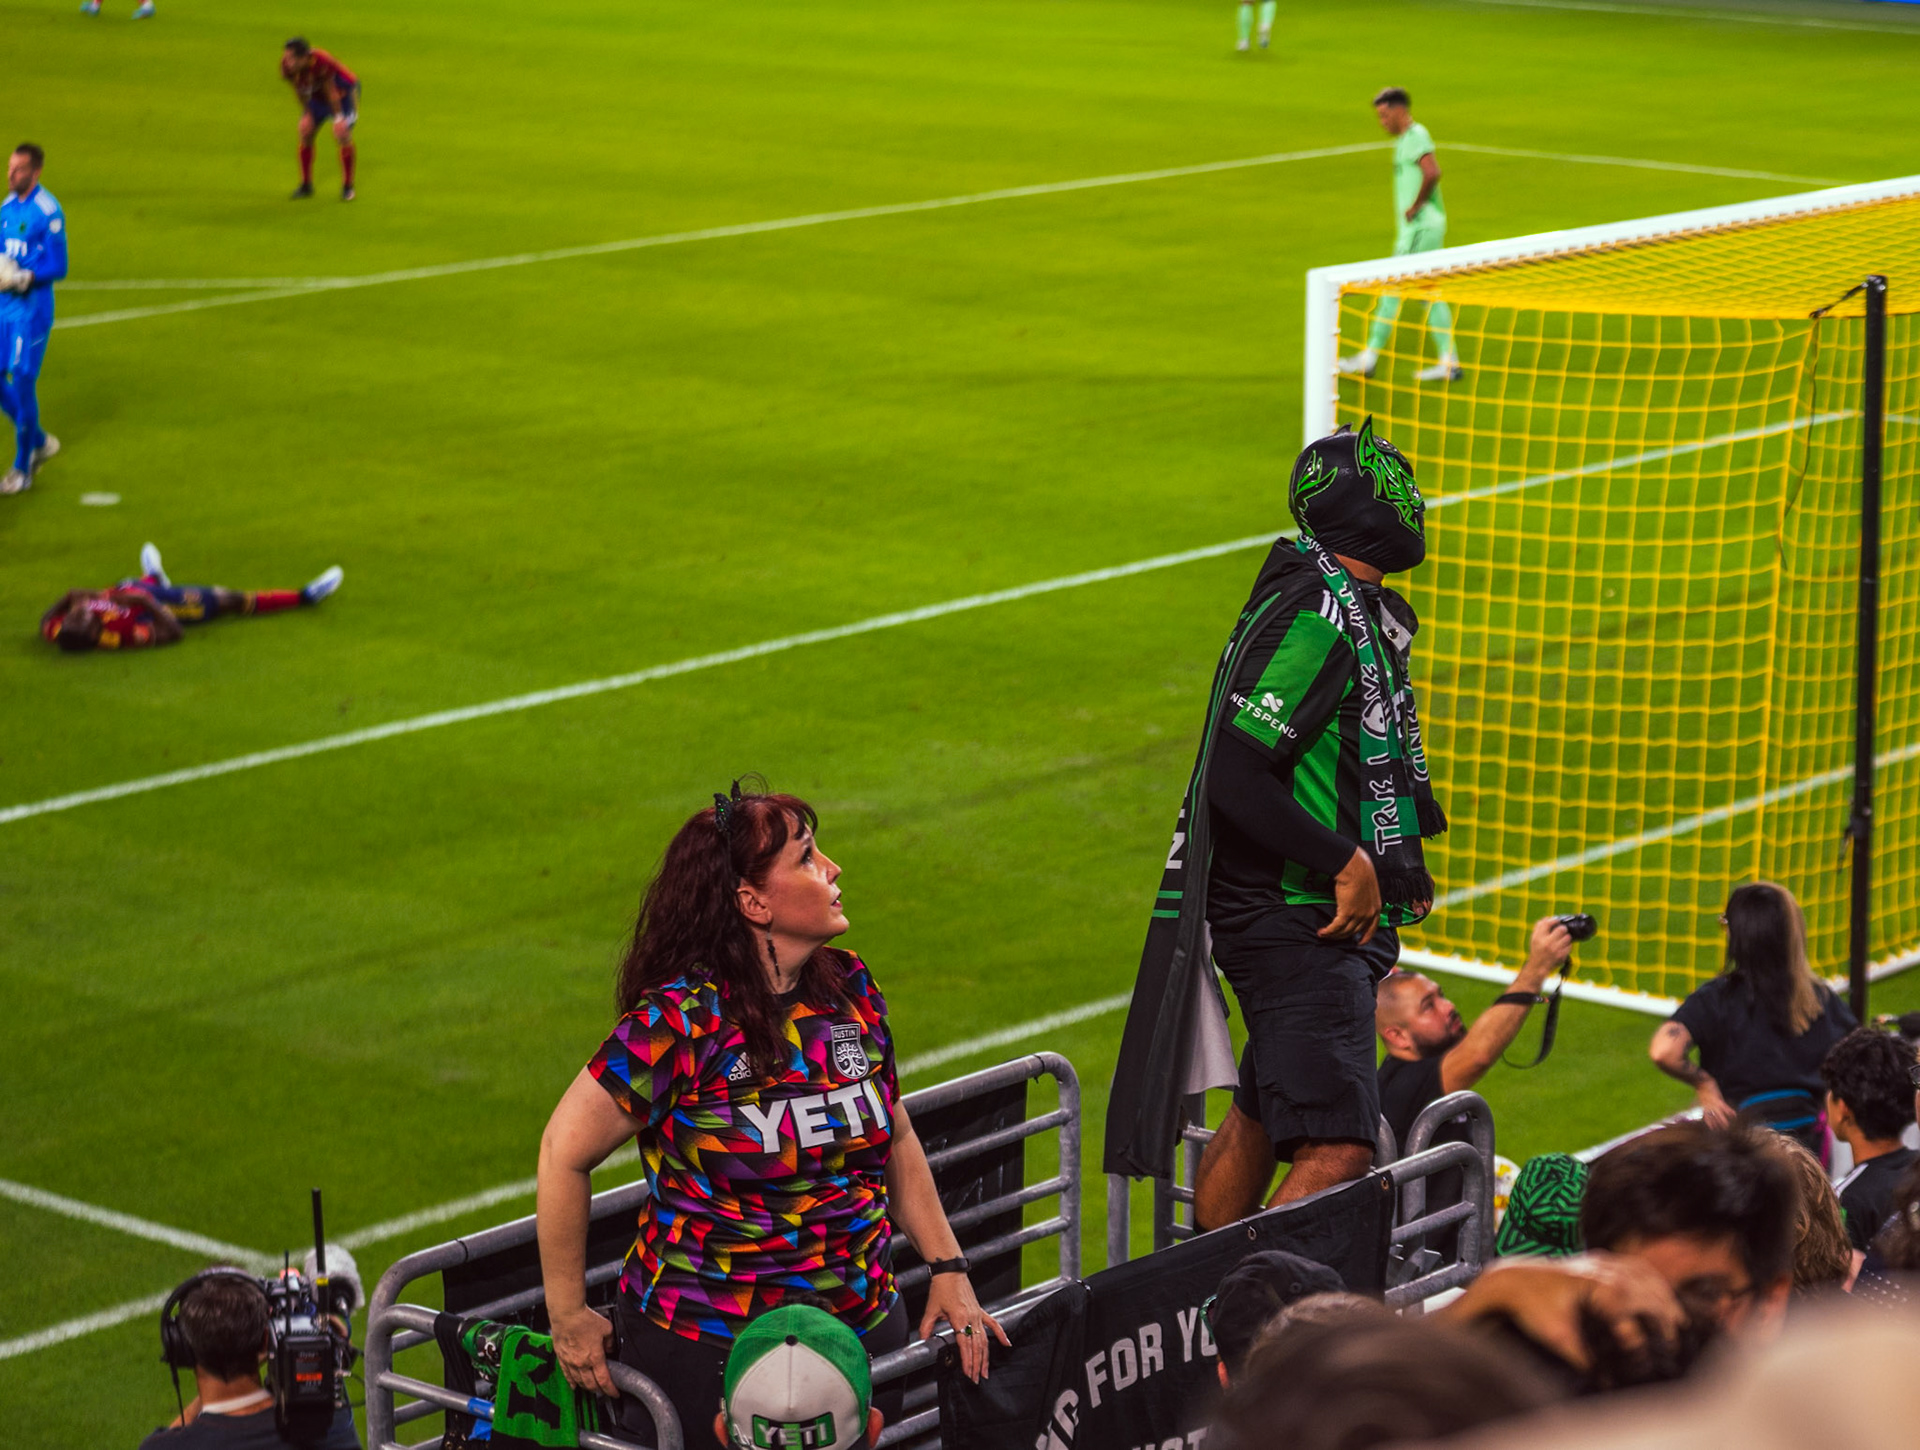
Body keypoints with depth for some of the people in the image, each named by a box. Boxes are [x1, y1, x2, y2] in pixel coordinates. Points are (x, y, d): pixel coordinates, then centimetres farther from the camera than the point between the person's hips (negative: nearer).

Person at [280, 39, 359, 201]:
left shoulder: (321, 64, -41)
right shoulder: (287, 68, -25)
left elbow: (331, 92, -28)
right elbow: (300, 92, -6)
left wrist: (339, 118, -20)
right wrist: (306, 114, 2)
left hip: (343, 92, -5)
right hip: (317, 96, 5)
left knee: (343, 135, -13)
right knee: (305, 133, -2)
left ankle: (347, 186, 3)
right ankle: (306, 185, 12)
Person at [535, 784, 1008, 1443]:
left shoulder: (850, 988, 2)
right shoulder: (680, 1019, -18)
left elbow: (896, 1139, 14)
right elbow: (565, 1152, -11)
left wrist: (948, 1270, 8)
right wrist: (568, 1317, -7)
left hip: (865, 1328, 6)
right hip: (706, 1350, -6)